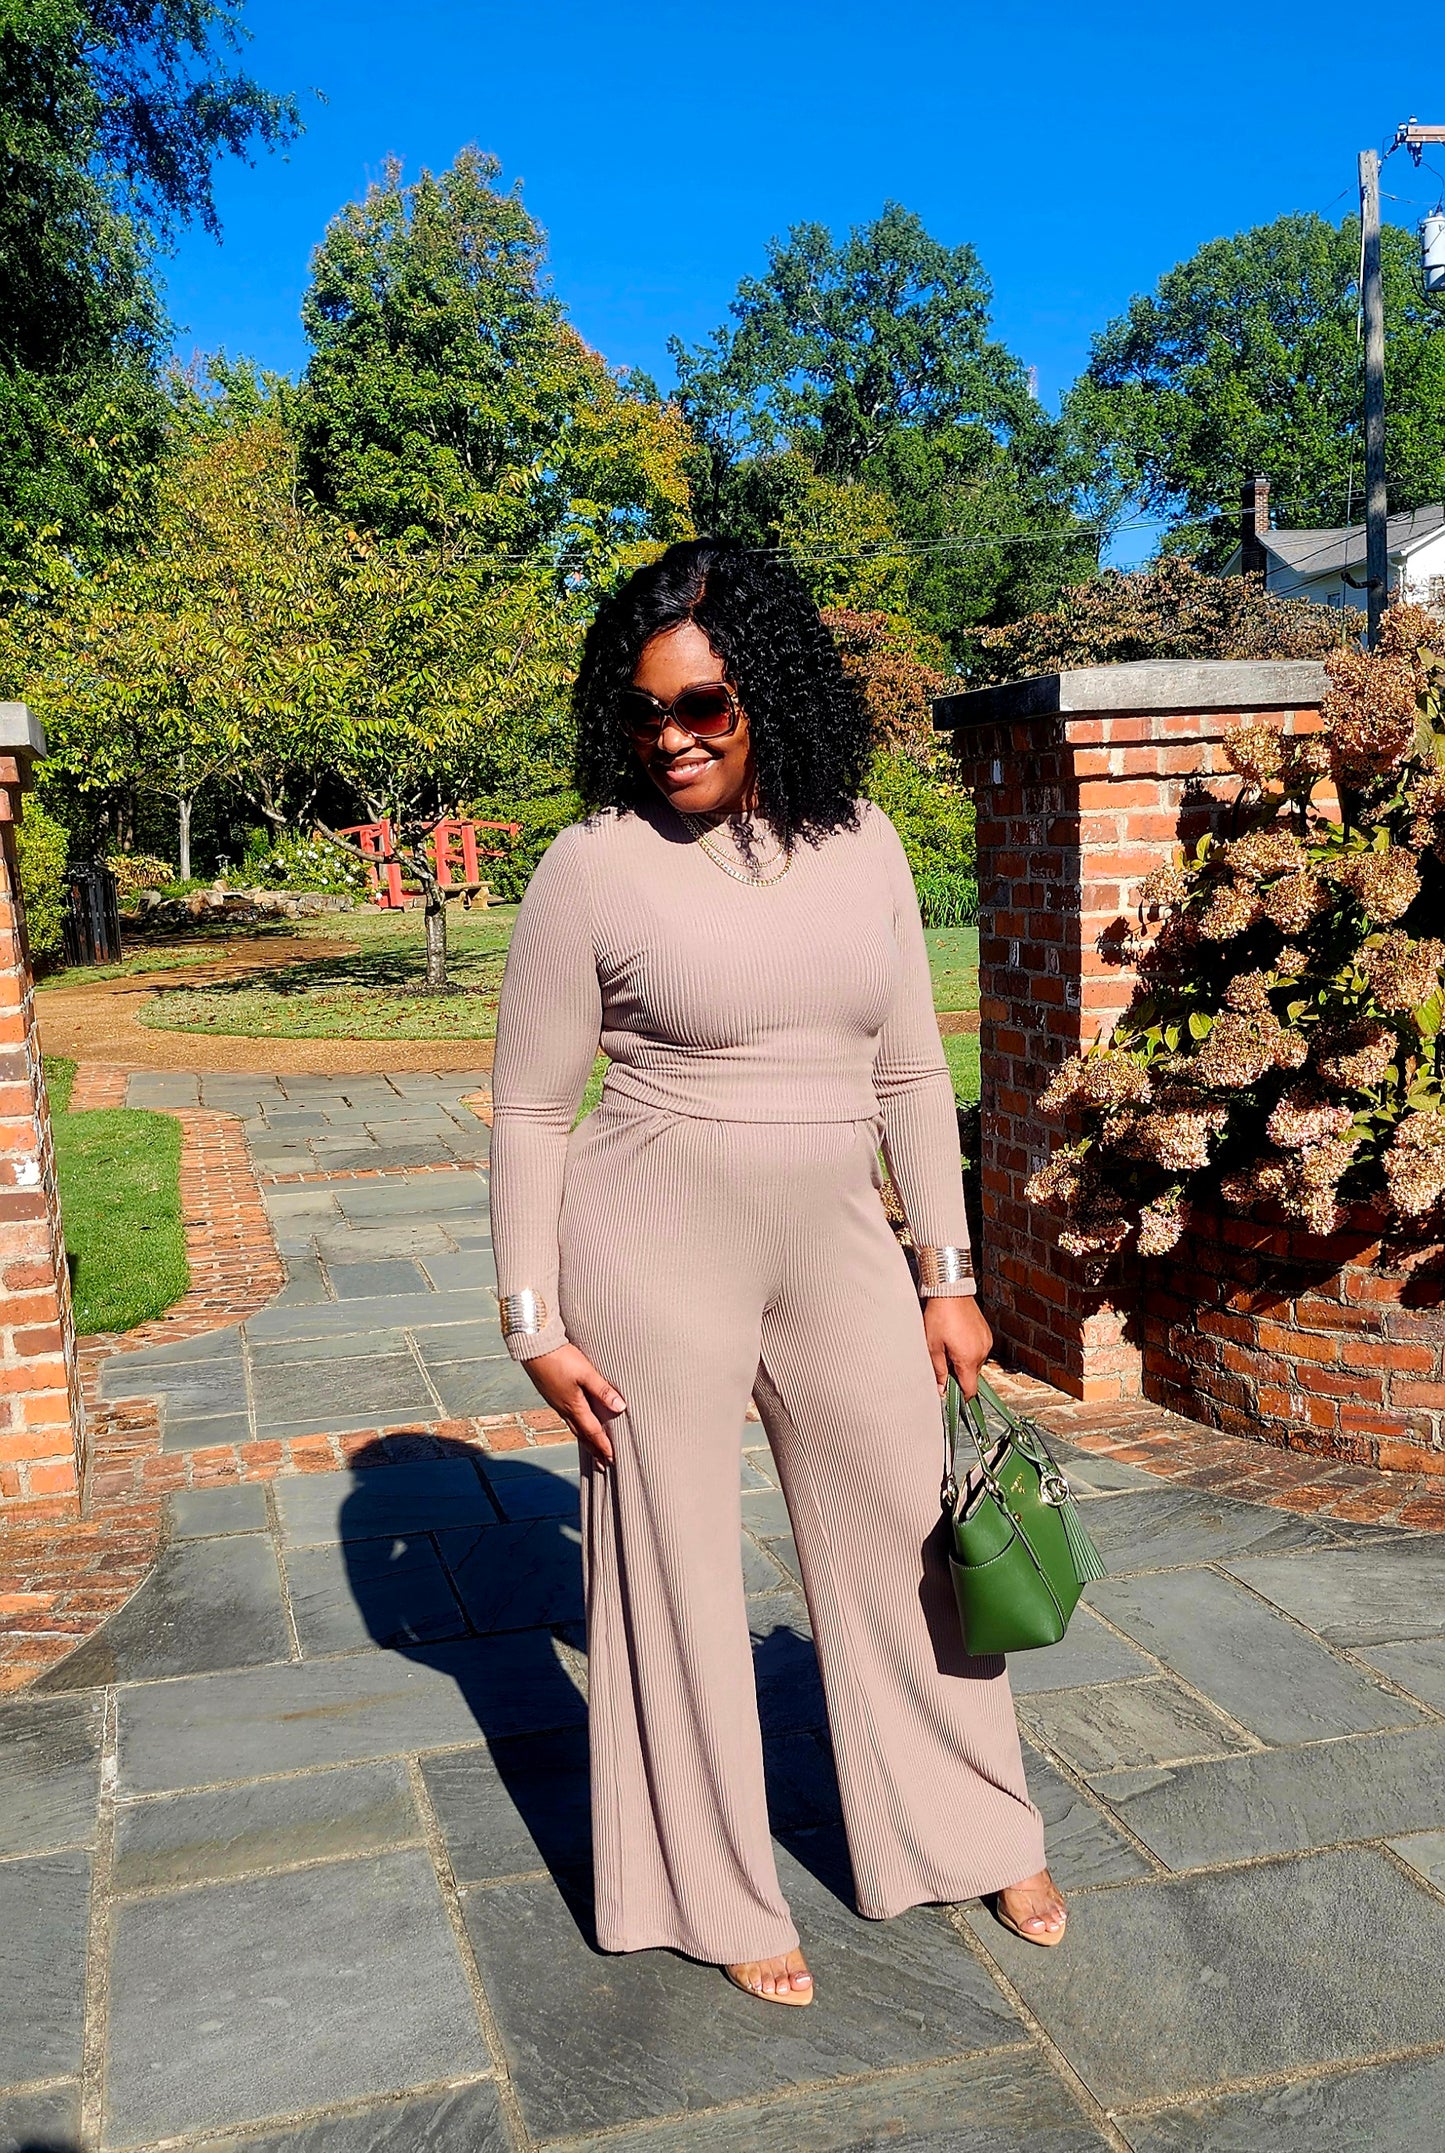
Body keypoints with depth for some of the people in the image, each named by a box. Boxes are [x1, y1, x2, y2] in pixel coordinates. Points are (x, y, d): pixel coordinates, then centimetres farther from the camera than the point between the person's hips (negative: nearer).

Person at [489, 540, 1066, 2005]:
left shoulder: (860, 843, 2)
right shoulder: (597, 865, -9)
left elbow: (911, 1074, 8)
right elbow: (528, 1111, -4)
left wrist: (947, 1275, 8)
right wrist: (534, 1321, -6)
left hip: (838, 1241, 4)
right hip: (656, 1253, -4)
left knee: (910, 1538, 15)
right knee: (675, 1563, 9)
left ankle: (980, 1833, 40)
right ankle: (719, 1896, 32)